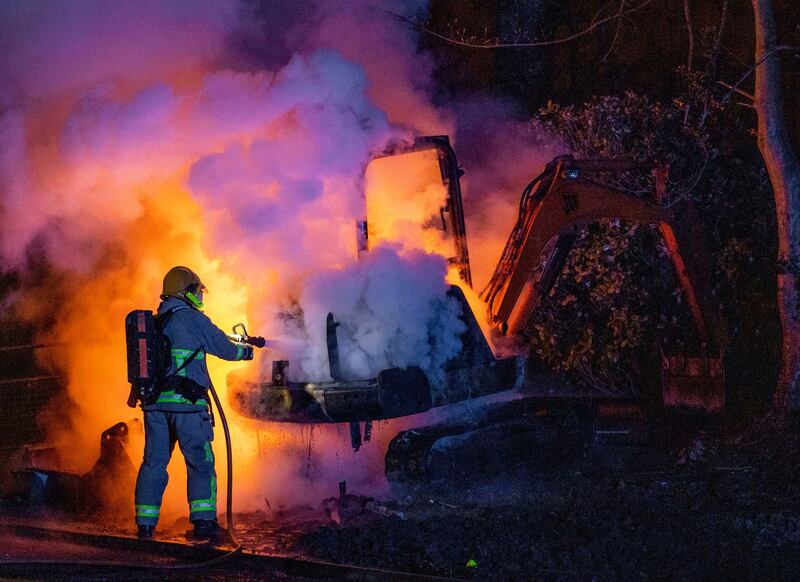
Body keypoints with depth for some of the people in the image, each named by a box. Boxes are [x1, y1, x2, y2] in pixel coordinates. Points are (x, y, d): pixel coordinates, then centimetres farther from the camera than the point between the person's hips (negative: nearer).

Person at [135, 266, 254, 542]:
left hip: (154, 402, 6)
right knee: (200, 462, 1)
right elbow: (225, 348, 2)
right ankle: (204, 522, -3)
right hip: (186, 402, -6)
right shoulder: (193, 319, -5)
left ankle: (145, 524, 7)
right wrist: (245, 351, 24)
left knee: (153, 462, 9)